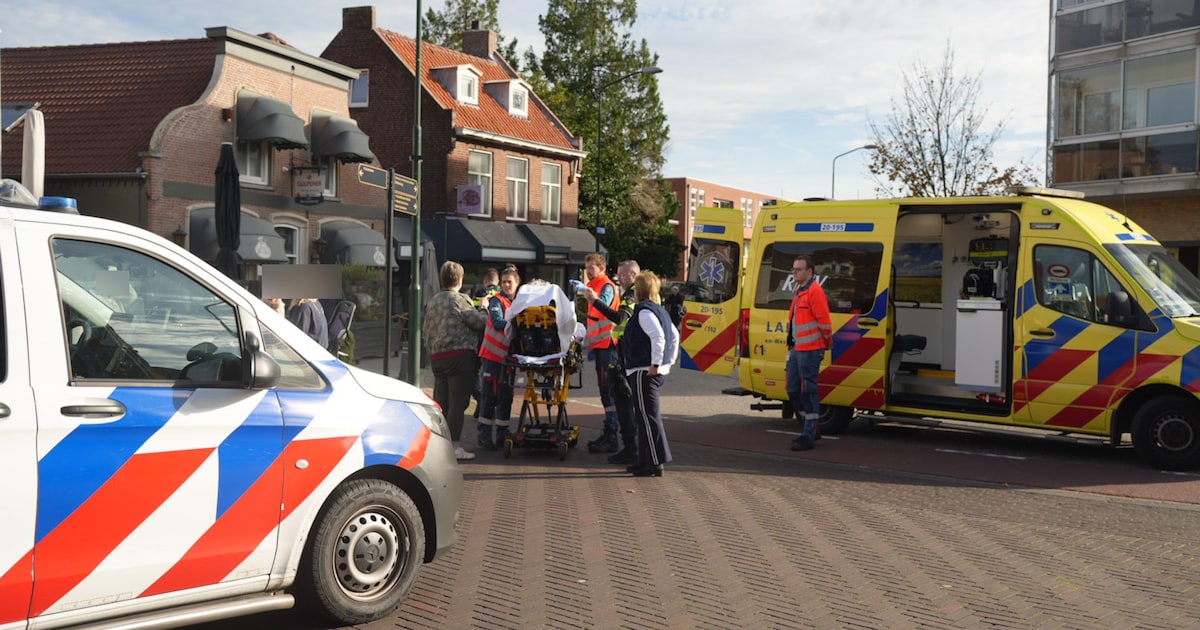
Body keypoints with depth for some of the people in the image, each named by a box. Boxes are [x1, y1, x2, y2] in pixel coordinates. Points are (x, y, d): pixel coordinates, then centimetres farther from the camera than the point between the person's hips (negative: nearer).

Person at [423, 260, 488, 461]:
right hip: (460, 355, -7)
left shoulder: (432, 301, 14)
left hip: (437, 357, 7)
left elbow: (425, 330, 20)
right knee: (457, 403, -6)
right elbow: (479, 322, -8)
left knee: (440, 403, 12)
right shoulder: (460, 300, -9)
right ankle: (455, 446, -8)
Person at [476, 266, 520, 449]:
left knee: (506, 396, 9)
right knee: (489, 395, -4)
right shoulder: (496, 300, -7)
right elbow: (497, 323, -23)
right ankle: (484, 434, 1)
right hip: (492, 354, -6)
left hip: (509, 355, 6)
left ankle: (502, 434, 17)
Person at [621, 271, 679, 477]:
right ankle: (646, 460, 21)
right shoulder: (660, 310, 17)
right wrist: (670, 361, 22)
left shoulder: (644, 312, -13)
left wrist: (655, 364, -22)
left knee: (647, 416, -7)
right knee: (647, 415, 15)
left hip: (645, 372, -10)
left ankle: (655, 462, -7)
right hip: (658, 371, 10)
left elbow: (658, 337, -26)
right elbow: (675, 336, 22)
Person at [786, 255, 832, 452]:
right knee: (793, 390, 12)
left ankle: (808, 436, 1)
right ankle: (810, 428, 24)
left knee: (808, 391, -5)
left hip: (810, 351, -10)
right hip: (797, 349, 10)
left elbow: (824, 320, -16)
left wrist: (827, 342, -5)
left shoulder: (815, 291, -13)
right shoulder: (799, 292, 18)